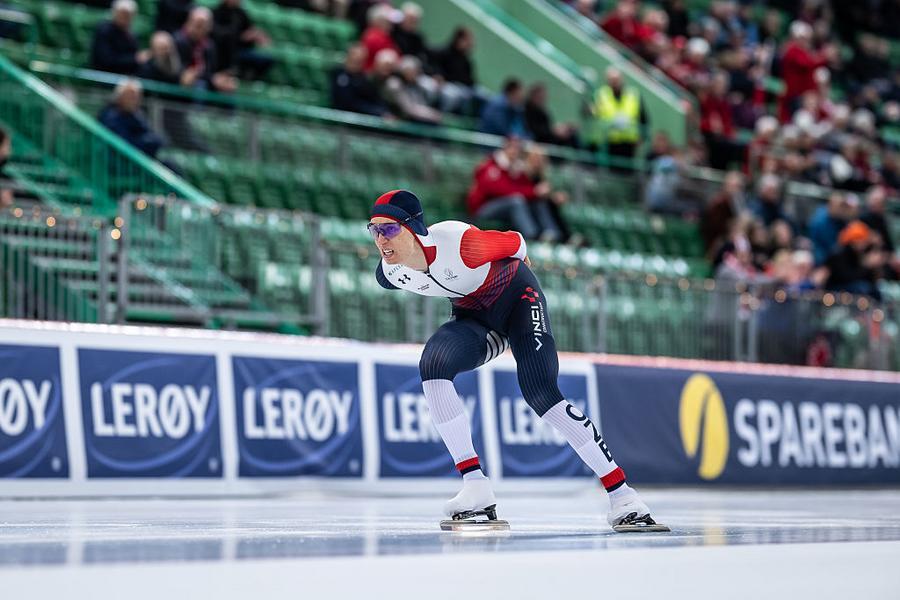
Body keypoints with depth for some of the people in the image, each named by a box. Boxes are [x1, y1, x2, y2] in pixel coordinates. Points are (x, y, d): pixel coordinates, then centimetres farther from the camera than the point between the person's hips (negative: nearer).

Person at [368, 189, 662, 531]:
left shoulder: (459, 243, -35)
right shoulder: (389, 275, -17)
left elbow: (515, 242, -14)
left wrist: (520, 260, 7)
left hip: (517, 298, -5)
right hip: (475, 317, 5)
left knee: (541, 395, -18)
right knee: (433, 365, -24)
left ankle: (621, 495, -13)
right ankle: (476, 487, -22)